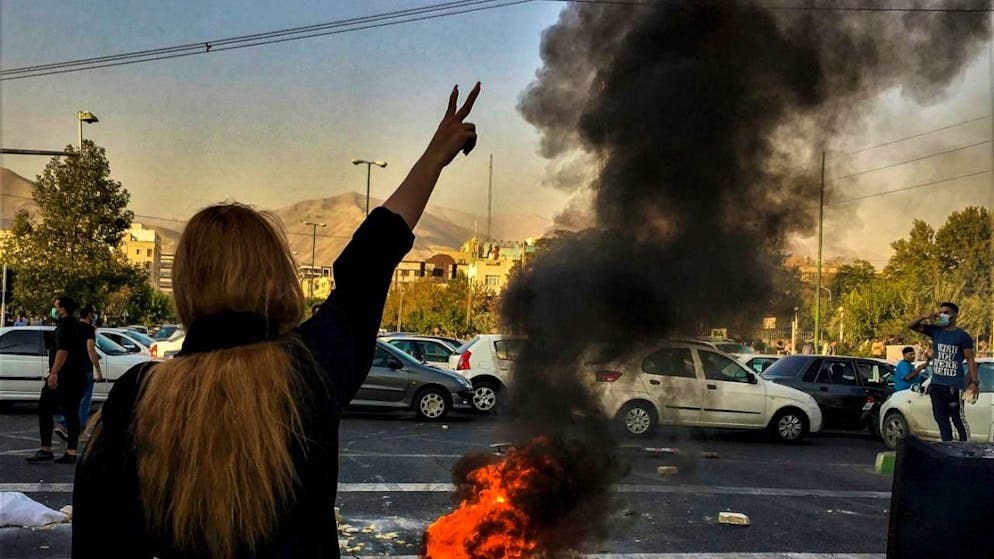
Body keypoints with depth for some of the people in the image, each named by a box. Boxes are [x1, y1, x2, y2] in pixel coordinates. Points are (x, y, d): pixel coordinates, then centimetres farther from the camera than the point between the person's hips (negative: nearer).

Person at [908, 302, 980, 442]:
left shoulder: (962, 336, -2)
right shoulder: (935, 331, 11)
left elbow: (970, 360, -4)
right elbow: (911, 326, 14)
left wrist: (974, 382, -12)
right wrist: (923, 317, -5)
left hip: (954, 385, -6)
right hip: (936, 383, 6)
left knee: (958, 419, -5)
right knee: (941, 419, 9)